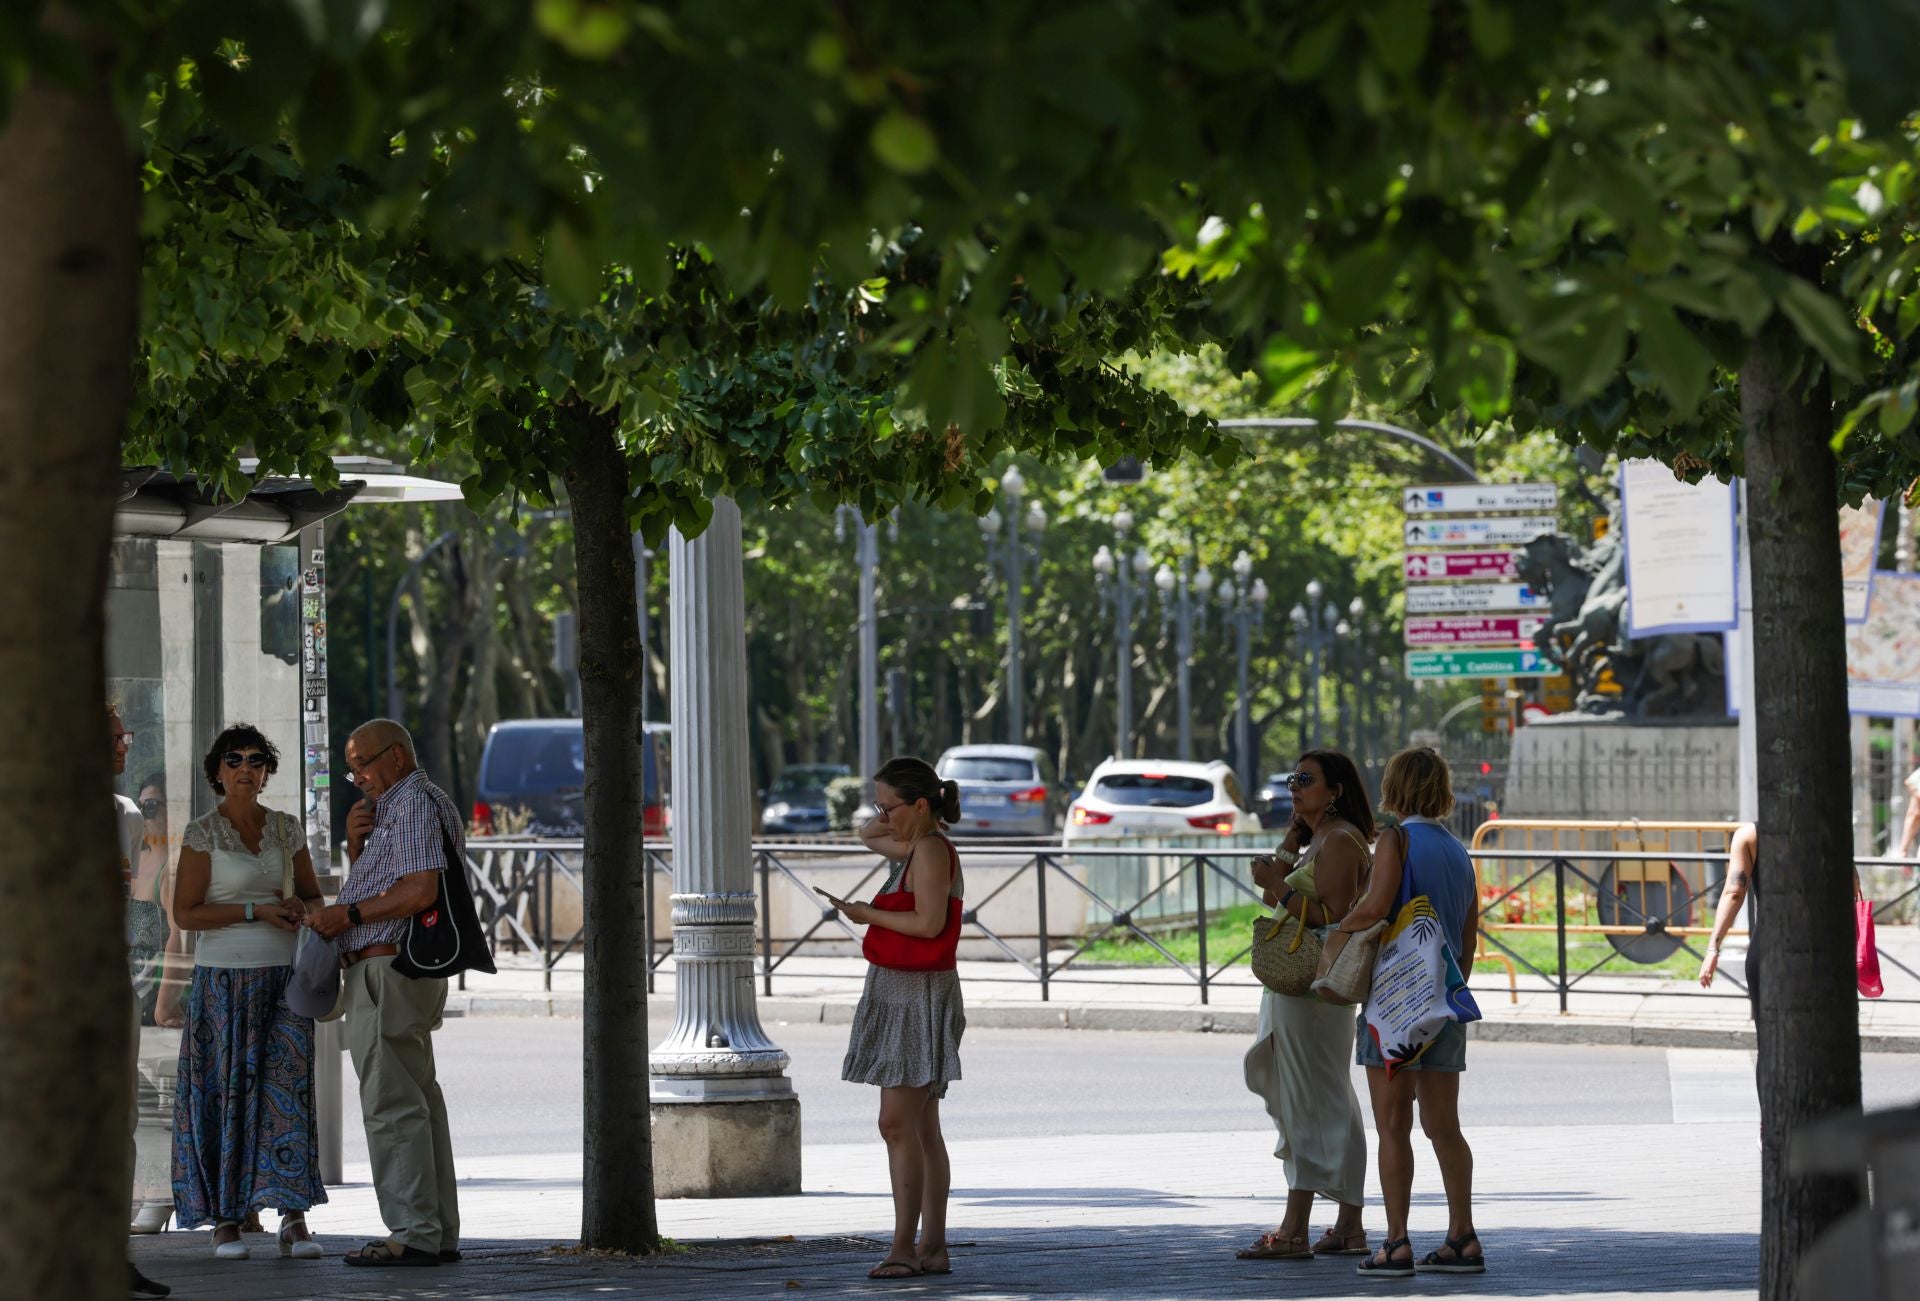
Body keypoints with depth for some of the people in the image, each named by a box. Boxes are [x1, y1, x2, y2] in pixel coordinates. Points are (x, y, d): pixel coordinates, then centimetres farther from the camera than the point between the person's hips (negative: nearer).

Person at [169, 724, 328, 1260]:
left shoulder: (287, 828, 10)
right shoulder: (203, 833, -3)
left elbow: (313, 896, 20)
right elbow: (185, 913, -8)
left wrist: (300, 908, -4)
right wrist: (255, 911, -15)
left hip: (283, 975, 3)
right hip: (224, 977, -3)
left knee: (287, 1089, -7)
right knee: (226, 1092, -3)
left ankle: (293, 1219, -11)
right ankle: (225, 1220, 4)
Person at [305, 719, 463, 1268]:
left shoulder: (415, 805, -11)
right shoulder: (397, 808, 23)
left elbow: (420, 891, -22)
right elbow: (377, 888, 21)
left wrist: (349, 915, -16)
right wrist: (356, 842, 4)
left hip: (387, 968, -11)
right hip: (408, 975, 11)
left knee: (392, 1104, -12)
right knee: (418, 1103, 11)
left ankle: (413, 1233, -14)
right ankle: (439, 1232, 12)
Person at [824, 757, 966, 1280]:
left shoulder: (931, 850, -15)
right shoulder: (915, 848, 14)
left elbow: (929, 923, -24)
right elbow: (868, 836, 32)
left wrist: (868, 916, -13)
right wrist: (892, 818, 13)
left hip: (920, 996, -11)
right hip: (898, 993, 11)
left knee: (898, 1122, -15)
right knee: (921, 1127, 10)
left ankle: (904, 1247, -16)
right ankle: (933, 1247, 12)